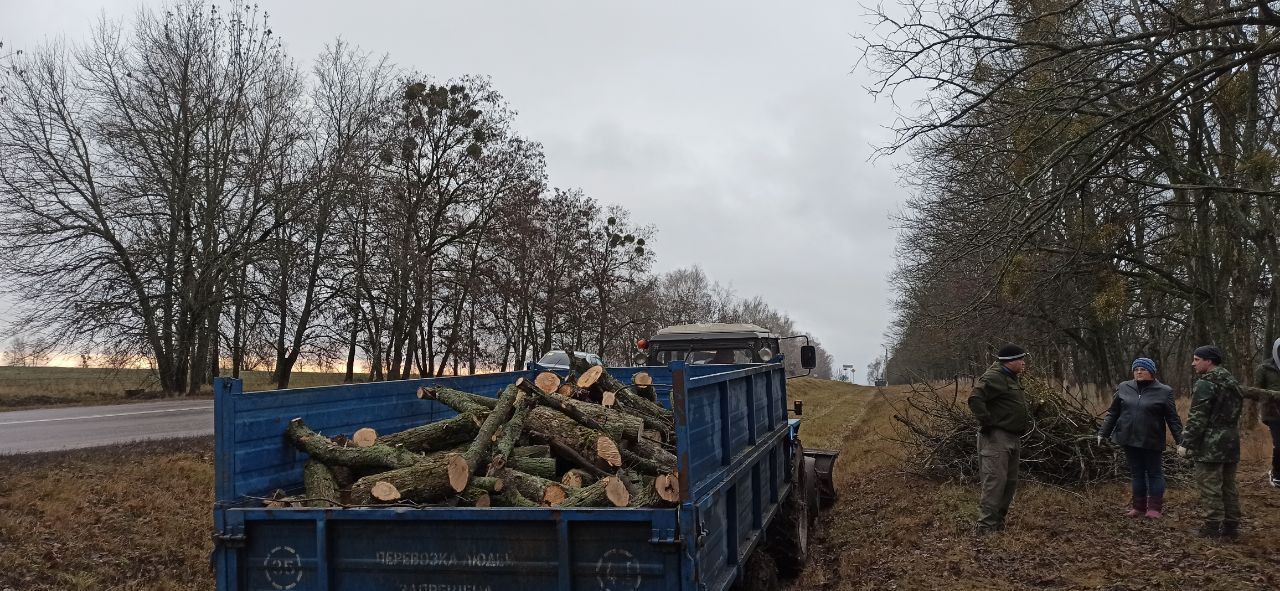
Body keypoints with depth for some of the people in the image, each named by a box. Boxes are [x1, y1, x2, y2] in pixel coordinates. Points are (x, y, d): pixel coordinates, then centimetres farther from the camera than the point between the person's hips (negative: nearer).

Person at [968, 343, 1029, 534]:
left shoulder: (1011, 378, 18)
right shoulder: (994, 377, -15)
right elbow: (975, 398, -26)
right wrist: (987, 422, -23)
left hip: (1012, 438, 11)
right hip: (996, 438, -11)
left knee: (1010, 483, 14)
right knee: (994, 482, -13)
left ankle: (998, 523, 23)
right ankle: (986, 527, -11)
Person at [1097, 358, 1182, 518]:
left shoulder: (1163, 392, -3)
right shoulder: (1124, 388, 5)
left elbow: (1172, 419, -2)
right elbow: (1113, 413, 10)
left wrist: (1180, 440, -6)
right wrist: (1103, 433, 8)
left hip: (1151, 442, -3)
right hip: (1129, 439, 3)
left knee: (1154, 473, 6)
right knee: (1136, 473, 11)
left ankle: (1155, 508, 14)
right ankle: (1138, 507, 19)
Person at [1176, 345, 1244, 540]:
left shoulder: (1205, 384, -15)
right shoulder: (1233, 382, 14)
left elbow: (1197, 418, -18)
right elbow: (1237, 413, 20)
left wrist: (1185, 443, -13)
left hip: (1210, 445, -9)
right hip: (1231, 443, 9)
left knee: (1210, 487, -3)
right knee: (1229, 487, 14)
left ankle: (1213, 528, 0)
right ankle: (1231, 527, 19)